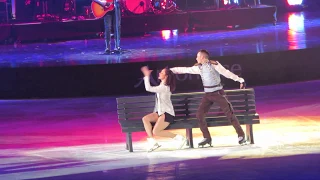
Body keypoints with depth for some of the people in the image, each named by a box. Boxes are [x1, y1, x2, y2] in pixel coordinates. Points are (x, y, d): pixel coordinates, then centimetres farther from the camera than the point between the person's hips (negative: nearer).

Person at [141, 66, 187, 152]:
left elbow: (148, 88, -24)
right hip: (160, 112, 10)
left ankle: (178, 138, -8)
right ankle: (152, 142, -19)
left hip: (167, 114, -10)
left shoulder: (164, 88, -19)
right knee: (145, 119, -12)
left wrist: (147, 75, -17)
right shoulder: (162, 86, 11)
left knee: (156, 132, -21)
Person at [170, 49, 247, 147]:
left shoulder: (214, 65, -12)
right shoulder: (199, 67, 5)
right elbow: (185, 70, 15)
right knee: (199, 115, -4)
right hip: (208, 94, 6)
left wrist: (240, 80, -27)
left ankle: (241, 135, -5)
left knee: (229, 113, -11)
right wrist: (171, 70, 20)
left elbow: (226, 73, -19)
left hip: (218, 93, -6)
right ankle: (207, 138, 6)